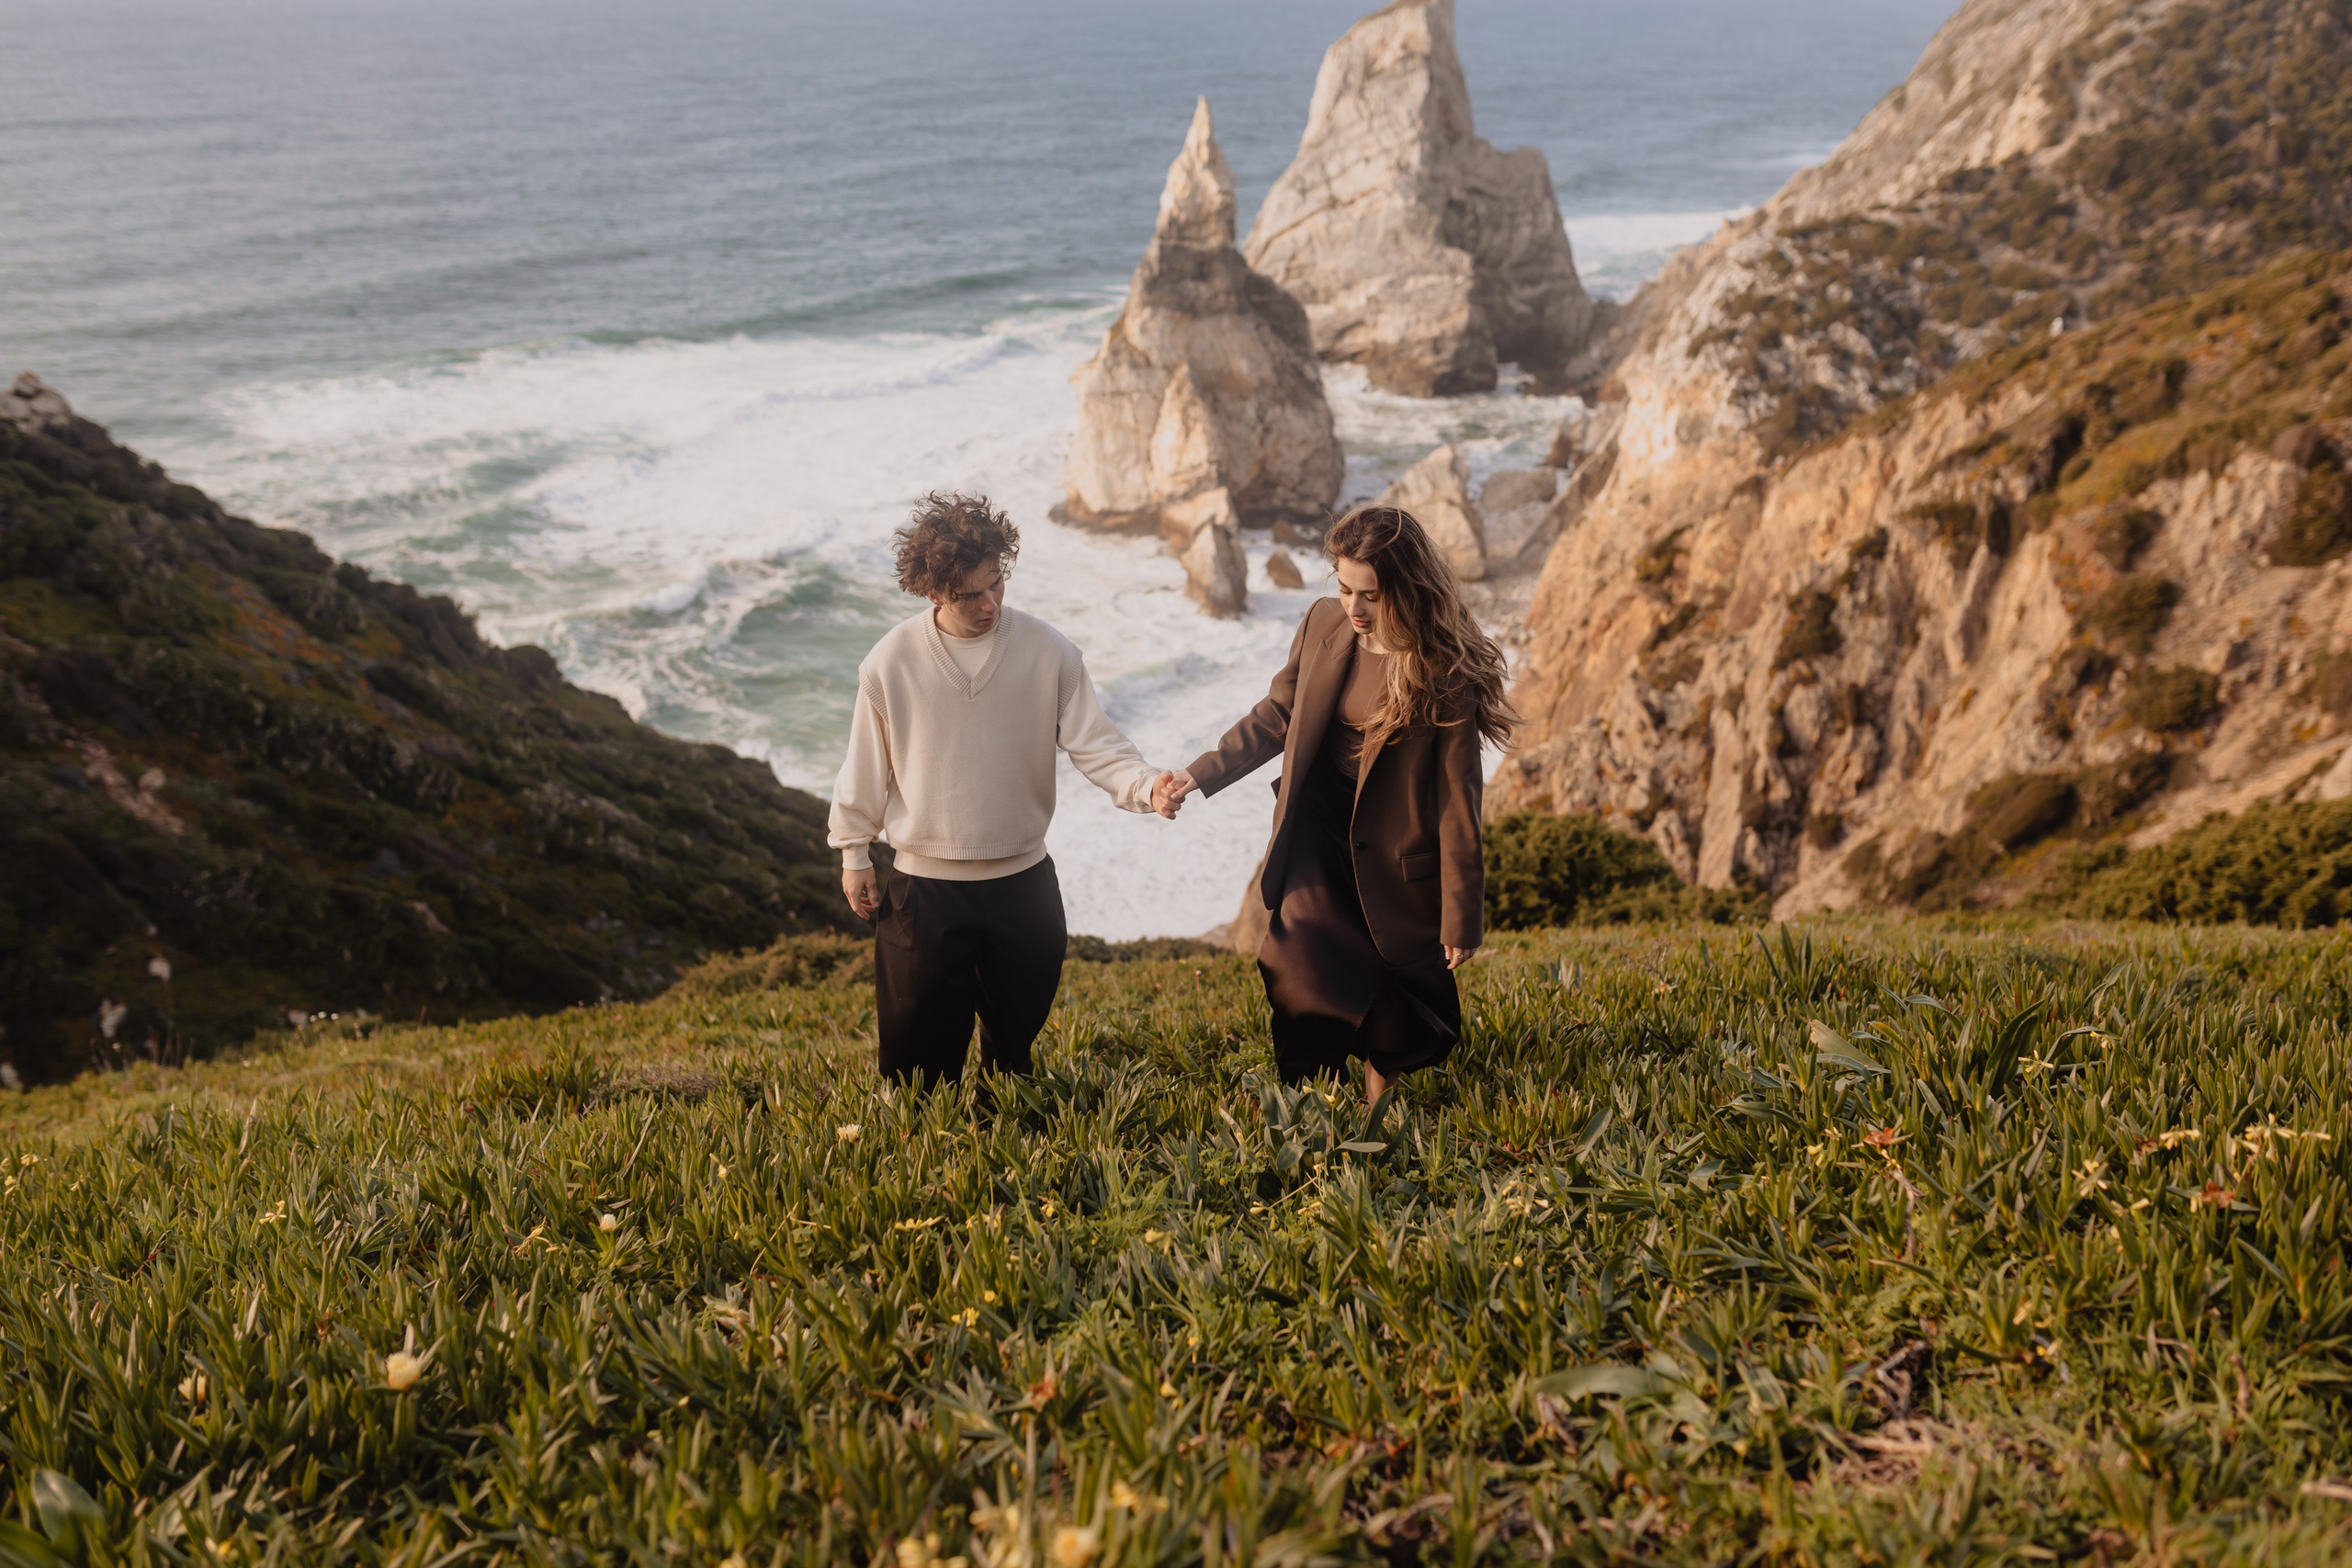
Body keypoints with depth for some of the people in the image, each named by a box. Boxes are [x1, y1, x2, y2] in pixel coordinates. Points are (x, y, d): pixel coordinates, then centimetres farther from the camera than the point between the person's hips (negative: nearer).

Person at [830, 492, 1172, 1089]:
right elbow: (867, 765, 1)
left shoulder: (1049, 652, -8)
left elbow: (1094, 744, -7)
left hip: (1022, 883, 2)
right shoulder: (892, 660, -9)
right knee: (919, 1047, 5)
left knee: (1015, 1037, 17)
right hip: (923, 887, -1)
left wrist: (1145, 785, -26)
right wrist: (854, 854, 6)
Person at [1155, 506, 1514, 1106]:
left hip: (1394, 861, -4)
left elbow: (1457, 797, -14)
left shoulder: (1447, 673, -18)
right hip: (1317, 842, 4)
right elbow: (1276, 717, 11)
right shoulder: (1323, 624, -3)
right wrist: (1201, 774, 0)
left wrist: (1460, 917, -11)